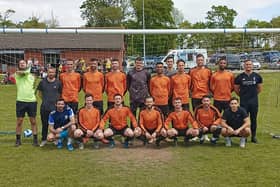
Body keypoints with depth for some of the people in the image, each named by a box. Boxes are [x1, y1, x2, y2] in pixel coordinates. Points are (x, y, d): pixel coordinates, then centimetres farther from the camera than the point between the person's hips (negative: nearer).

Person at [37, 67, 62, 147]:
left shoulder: (58, 83, 1)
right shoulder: (42, 82, 4)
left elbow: (60, 94, 10)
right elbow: (39, 92, 16)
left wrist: (57, 100, 3)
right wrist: (45, 99, 9)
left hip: (55, 107, -1)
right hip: (44, 107, 1)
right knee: (44, 124, 8)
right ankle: (44, 139, 19)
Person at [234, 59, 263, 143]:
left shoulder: (257, 76, 4)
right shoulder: (239, 77, 0)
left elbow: (260, 88, 15)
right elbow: (236, 88, 8)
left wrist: (253, 94, 12)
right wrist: (242, 95, 9)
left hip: (254, 102, 1)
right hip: (243, 102, -1)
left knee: (253, 119, 7)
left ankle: (254, 136, 16)